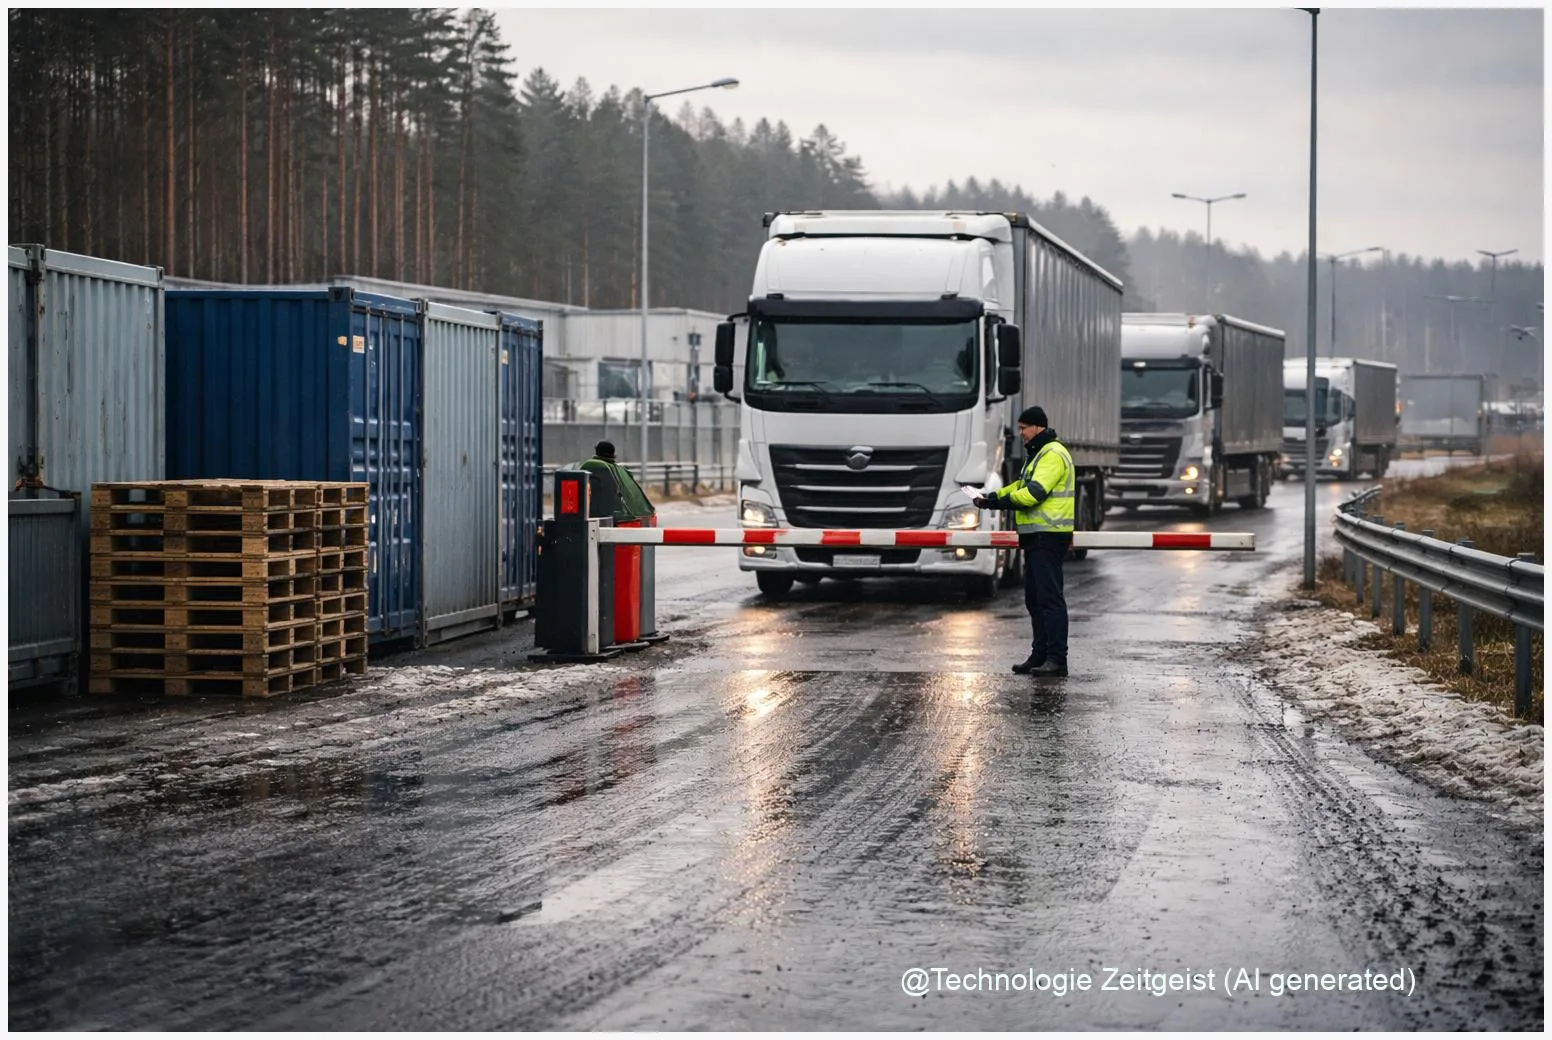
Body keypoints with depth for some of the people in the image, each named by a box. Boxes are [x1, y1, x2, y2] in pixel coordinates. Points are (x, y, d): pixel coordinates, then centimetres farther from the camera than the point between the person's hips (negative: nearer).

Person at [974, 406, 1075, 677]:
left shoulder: (1053, 454, -14)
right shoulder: (1037, 454, 21)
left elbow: (1034, 493, -22)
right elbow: (1021, 485, 26)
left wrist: (998, 502, -17)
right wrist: (992, 497, 11)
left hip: (1049, 536, -11)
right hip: (1036, 537, 11)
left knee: (1049, 597, -11)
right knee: (1034, 598, 13)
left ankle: (1057, 659, -12)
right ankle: (1040, 656, 18)